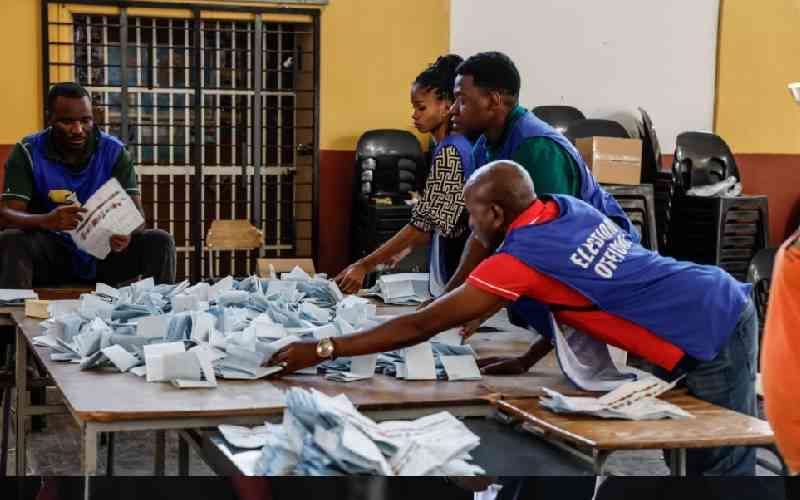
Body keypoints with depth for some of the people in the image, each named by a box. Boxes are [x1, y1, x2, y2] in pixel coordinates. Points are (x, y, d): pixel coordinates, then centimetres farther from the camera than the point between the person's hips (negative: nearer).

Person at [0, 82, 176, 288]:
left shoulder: (114, 151, -2)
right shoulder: (27, 153, -5)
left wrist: (126, 233, -35)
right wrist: (47, 221, -38)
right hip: (51, 254, -1)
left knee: (159, 242, -21)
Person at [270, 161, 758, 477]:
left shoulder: (520, 257, -19)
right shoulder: (565, 207, 5)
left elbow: (420, 326, -16)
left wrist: (321, 349, -10)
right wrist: (527, 360, 13)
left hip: (713, 338, -9)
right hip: (726, 302, 9)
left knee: (720, 467, -2)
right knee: (706, 454, 17)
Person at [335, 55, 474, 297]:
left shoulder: (449, 152, -17)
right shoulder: (452, 147, 12)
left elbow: (424, 222, -21)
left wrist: (364, 265, -20)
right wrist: (406, 248, 15)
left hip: (456, 275, -9)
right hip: (454, 271, 9)